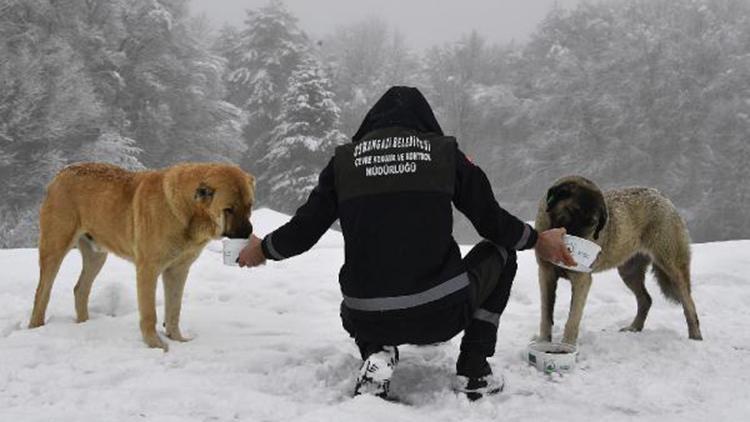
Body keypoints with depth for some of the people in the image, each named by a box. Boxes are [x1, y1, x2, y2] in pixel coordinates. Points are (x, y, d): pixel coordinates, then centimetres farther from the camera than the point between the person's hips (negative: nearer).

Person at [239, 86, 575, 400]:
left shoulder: (345, 159, 6)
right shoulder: (445, 153, 2)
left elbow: (303, 231, 8)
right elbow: (494, 223, 6)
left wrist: (261, 250, 29)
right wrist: (539, 241, 26)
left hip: (368, 321, 2)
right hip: (441, 315, -2)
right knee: (500, 253, 25)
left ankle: (377, 352, 6)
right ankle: (473, 369, 14)